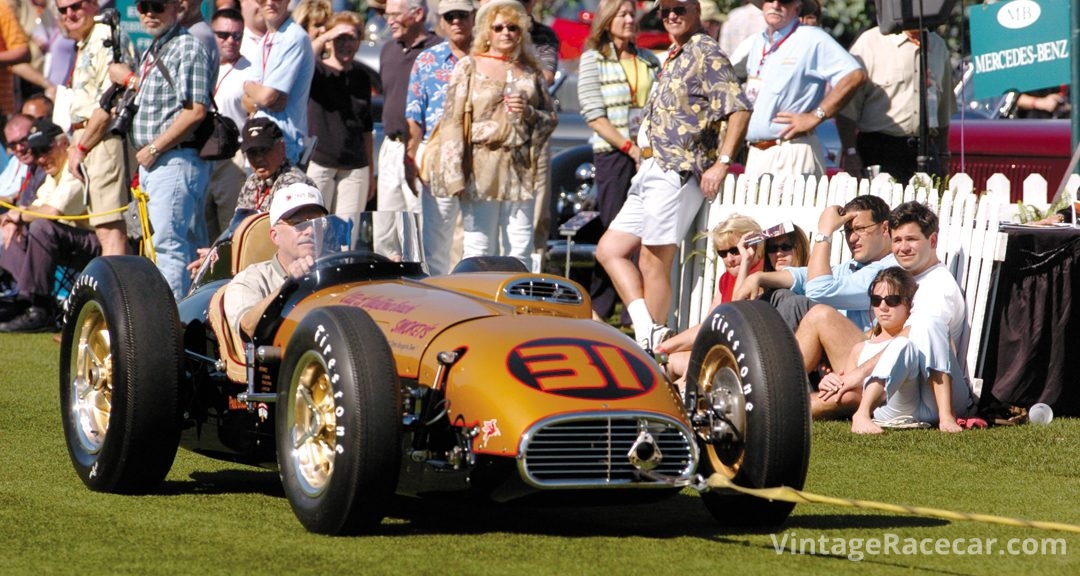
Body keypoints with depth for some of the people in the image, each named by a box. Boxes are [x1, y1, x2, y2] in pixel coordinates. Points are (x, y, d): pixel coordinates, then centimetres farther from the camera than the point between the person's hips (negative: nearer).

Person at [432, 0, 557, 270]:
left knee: (520, 251, 2)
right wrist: (455, 175, -13)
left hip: (522, 168, 3)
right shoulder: (469, 68, 5)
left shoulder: (529, 70, 15)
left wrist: (529, 112, -6)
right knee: (479, 249, -5)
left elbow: (552, 118, 18)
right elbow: (453, 121, -3)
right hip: (482, 167, -3)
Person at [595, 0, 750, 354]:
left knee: (653, 262, -6)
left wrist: (721, 163, -22)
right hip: (652, 172, 10)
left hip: (678, 173, -10)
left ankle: (652, 349, 0)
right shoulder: (672, 58, 19)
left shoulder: (706, 53, -9)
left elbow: (739, 108, -17)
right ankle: (646, 330, -1)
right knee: (609, 249, 7)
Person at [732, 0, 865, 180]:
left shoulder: (812, 39, -6)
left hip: (792, 153, -7)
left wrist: (815, 117, -15)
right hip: (755, 152, 7)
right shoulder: (754, 43, 16)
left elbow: (855, 75, -14)